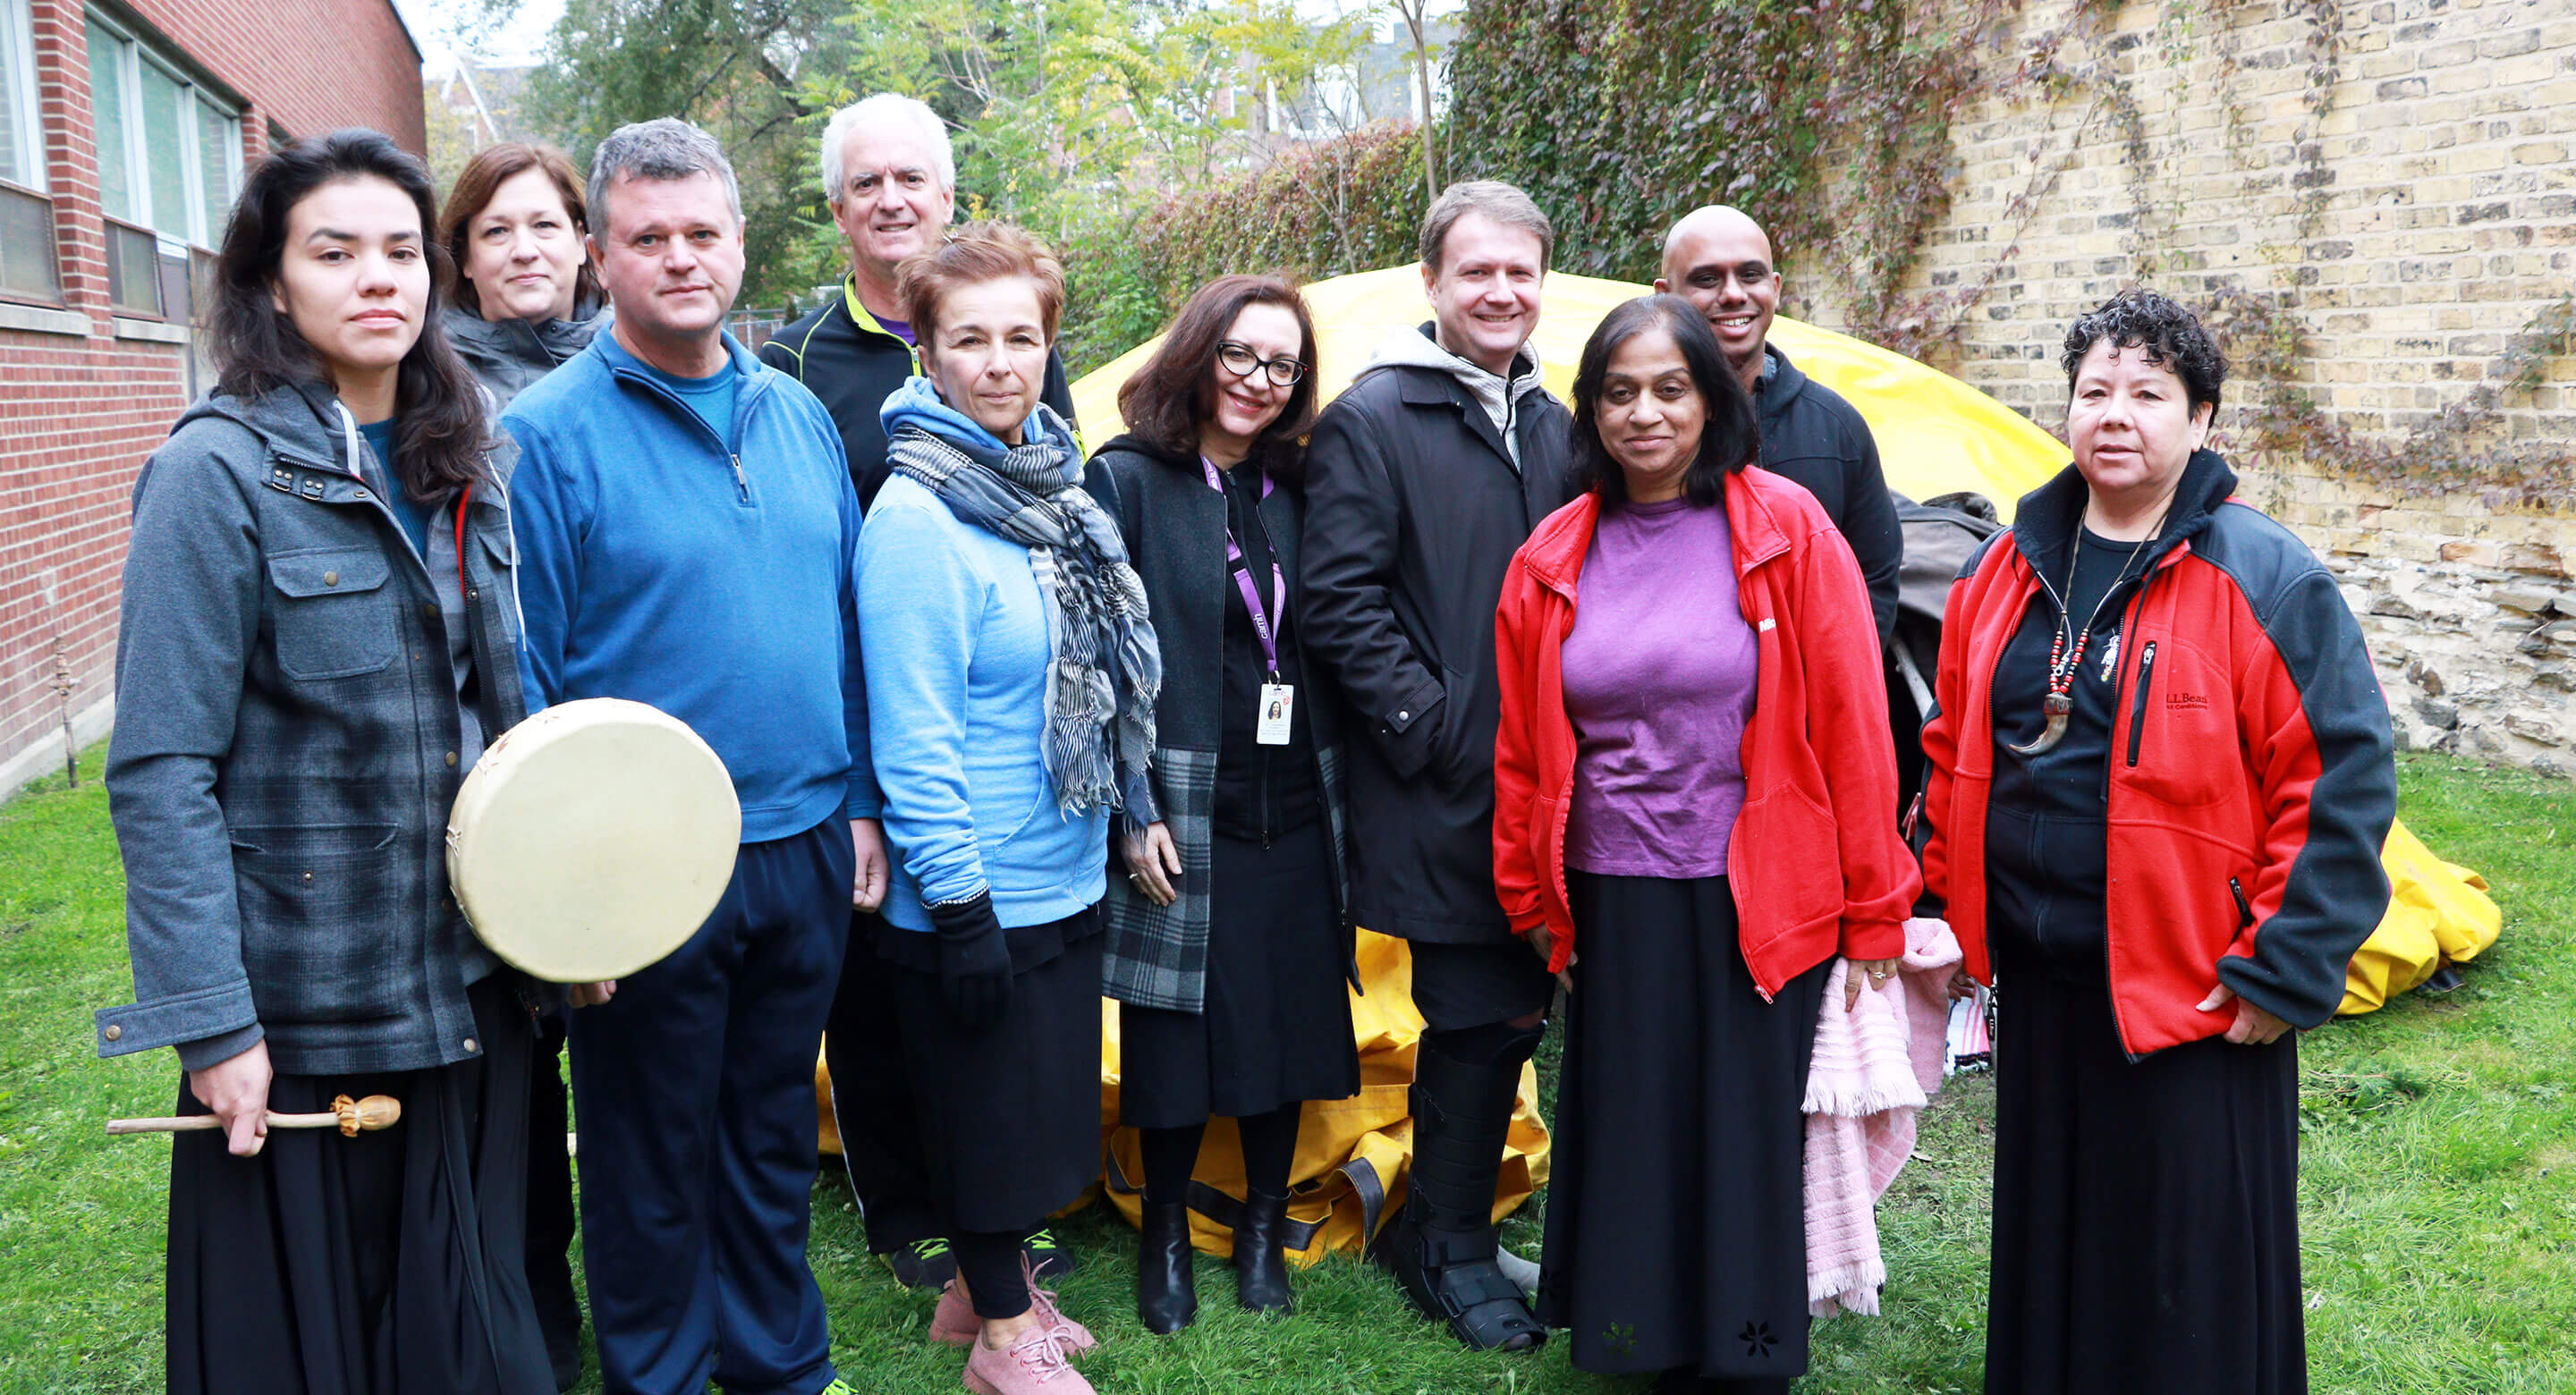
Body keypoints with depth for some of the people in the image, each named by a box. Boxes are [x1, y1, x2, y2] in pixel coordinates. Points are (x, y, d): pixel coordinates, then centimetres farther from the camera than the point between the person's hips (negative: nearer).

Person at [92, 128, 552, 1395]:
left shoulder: (470, 468, 6)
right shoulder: (219, 473, -12)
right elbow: (160, 775, -15)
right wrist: (210, 1021, -18)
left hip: (471, 986, 5)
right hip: (301, 1009, -5)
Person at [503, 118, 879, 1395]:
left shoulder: (797, 415, 8)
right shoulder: (546, 435, -9)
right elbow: (523, 679, -10)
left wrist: (859, 801, 9)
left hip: (806, 850, 5)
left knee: (774, 1137, 20)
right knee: (654, 1167, 11)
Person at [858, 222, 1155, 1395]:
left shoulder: (1051, 482, 6)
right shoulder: (915, 516, -19)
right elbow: (912, 738, -20)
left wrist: (1132, 816, 17)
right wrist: (960, 905, -20)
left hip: (1063, 874, 8)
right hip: (977, 892, -8)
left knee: (1043, 1092, 20)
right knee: (987, 1104, 8)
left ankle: (988, 1283, 39)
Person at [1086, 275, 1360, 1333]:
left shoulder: (1297, 490, 9)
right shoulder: (1128, 480, -4)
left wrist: (1341, 789, 8)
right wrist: (1131, 810, -11)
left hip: (1296, 814, 4)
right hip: (1182, 815, -4)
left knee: (1291, 1022, 10)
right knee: (1177, 1031, 5)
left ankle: (1263, 1230, 30)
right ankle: (1165, 1234, 27)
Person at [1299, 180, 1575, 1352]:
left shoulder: (1553, 427, 14)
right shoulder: (1370, 421, -6)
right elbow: (1340, 603, -12)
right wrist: (1431, 726, -15)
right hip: (1443, 793, -6)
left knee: (1504, 1011, 13)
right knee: (1478, 1014, 1)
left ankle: (1437, 1225, 31)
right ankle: (1449, 1247, 21)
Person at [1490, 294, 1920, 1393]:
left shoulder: (1787, 529, -6)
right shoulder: (1553, 558, 3)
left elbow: (1852, 723, -5)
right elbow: (1522, 745, 10)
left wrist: (1873, 909, -5)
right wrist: (1532, 898, 13)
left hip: (1759, 907, -2)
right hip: (1610, 902, 3)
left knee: (1745, 1143, 8)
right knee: (1626, 1138, 12)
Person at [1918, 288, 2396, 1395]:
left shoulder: (2264, 581, -9)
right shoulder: (2006, 568, 6)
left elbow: (2341, 782, -11)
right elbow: (1952, 751, 16)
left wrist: (2285, 971, -14)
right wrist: (1947, 901, 12)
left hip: (2197, 1001, -5)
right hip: (2040, 983, 5)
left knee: (2194, 1276, 6)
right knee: (2050, 1253, 18)